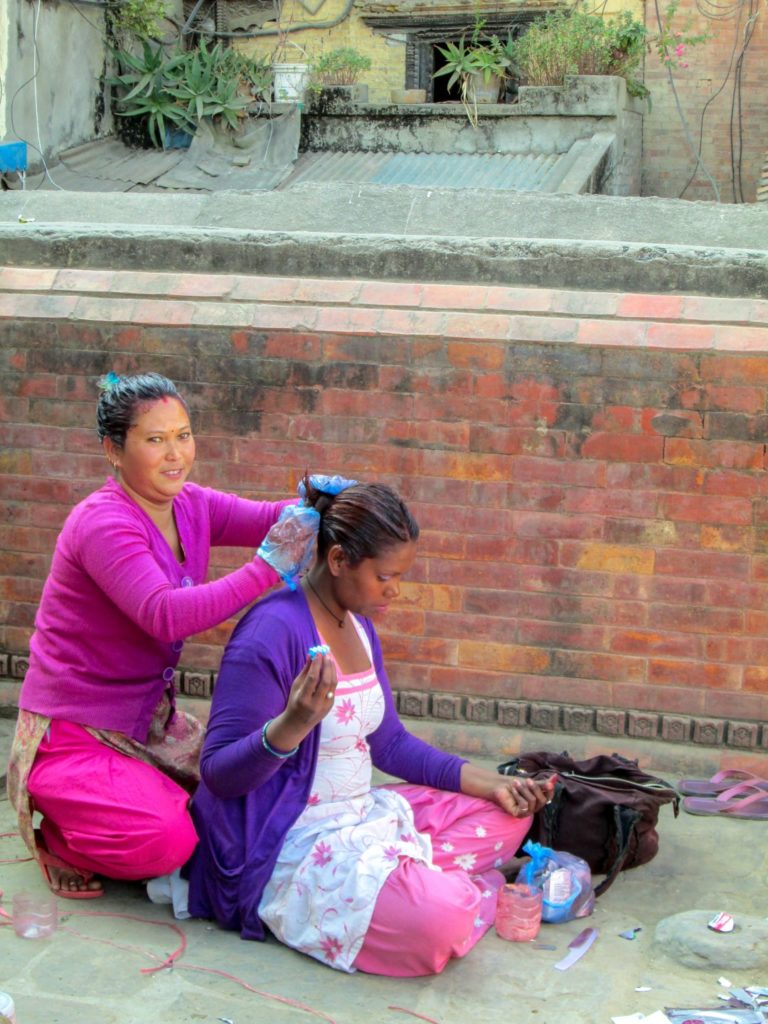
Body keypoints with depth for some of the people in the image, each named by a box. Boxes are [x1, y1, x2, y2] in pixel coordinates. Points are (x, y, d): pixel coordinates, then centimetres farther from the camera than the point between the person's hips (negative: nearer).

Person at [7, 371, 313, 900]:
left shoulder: (191, 507, 4)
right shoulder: (103, 524, -22)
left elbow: (271, 519, -7)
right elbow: (166, 615, -36)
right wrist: (267, 569, -39)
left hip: (150, 722, 8)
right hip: (73, 734, -8)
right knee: (166, 838, -28)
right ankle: (61, 834, 4)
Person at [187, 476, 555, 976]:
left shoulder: (359, 625, 8)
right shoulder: (274, 632, -21)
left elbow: (389, 742, 18)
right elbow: (219, 773, -21)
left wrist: (492, 783, 9)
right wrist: (293, 725, -40)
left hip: (359, 817, 10)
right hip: (285, 849, -10)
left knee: (508, 817, 12)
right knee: (441, 920, -30)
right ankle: (454, 882, 2)